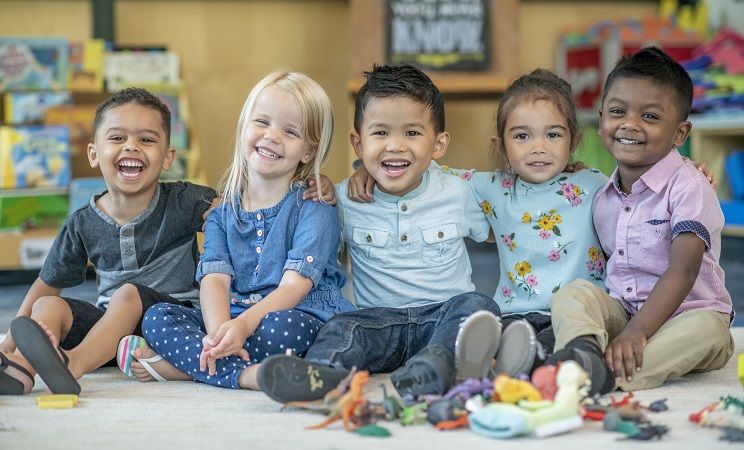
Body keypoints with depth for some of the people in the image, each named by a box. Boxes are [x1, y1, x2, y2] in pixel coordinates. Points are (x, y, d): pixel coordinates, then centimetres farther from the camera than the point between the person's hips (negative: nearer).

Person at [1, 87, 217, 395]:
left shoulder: (181, 202, -6)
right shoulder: (82, 224, 2)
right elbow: (48, 285, 11)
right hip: (110, 325, 4)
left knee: (130, 292, -31)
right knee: (49, 306, -17)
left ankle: (75, 362, -52)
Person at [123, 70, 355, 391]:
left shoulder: (315, 209, -1)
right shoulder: (222, 214, 12)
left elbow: (295, 284, -13)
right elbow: (214, 279, -3)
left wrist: (244, 325, -31)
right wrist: (218, 331, -26)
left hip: (299, 317, -4)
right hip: (231, 318, 4)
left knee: (283, 328, -38)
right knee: (157, 317, -16)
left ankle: (181, 365, -22)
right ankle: (245, 375, -31)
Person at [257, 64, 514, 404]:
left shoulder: (456, 194, 7)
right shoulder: (345, 200, 4)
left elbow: (484, 231, 24)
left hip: (442, 313, 0)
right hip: (381, 317, 1)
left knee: (477, 305, -30)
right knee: (342, 328, -27)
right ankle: (319, 376, -61)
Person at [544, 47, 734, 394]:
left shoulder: (687, 186, -11)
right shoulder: (604, 198, 9)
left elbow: (683, 270, -24)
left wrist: (636, 332, -35)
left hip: (680, 316, -4)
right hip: (621, 311, 5)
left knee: (708, 328, -34)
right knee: (573, 292, -19)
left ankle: (611, 378, -51)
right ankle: (584, 353, -50)